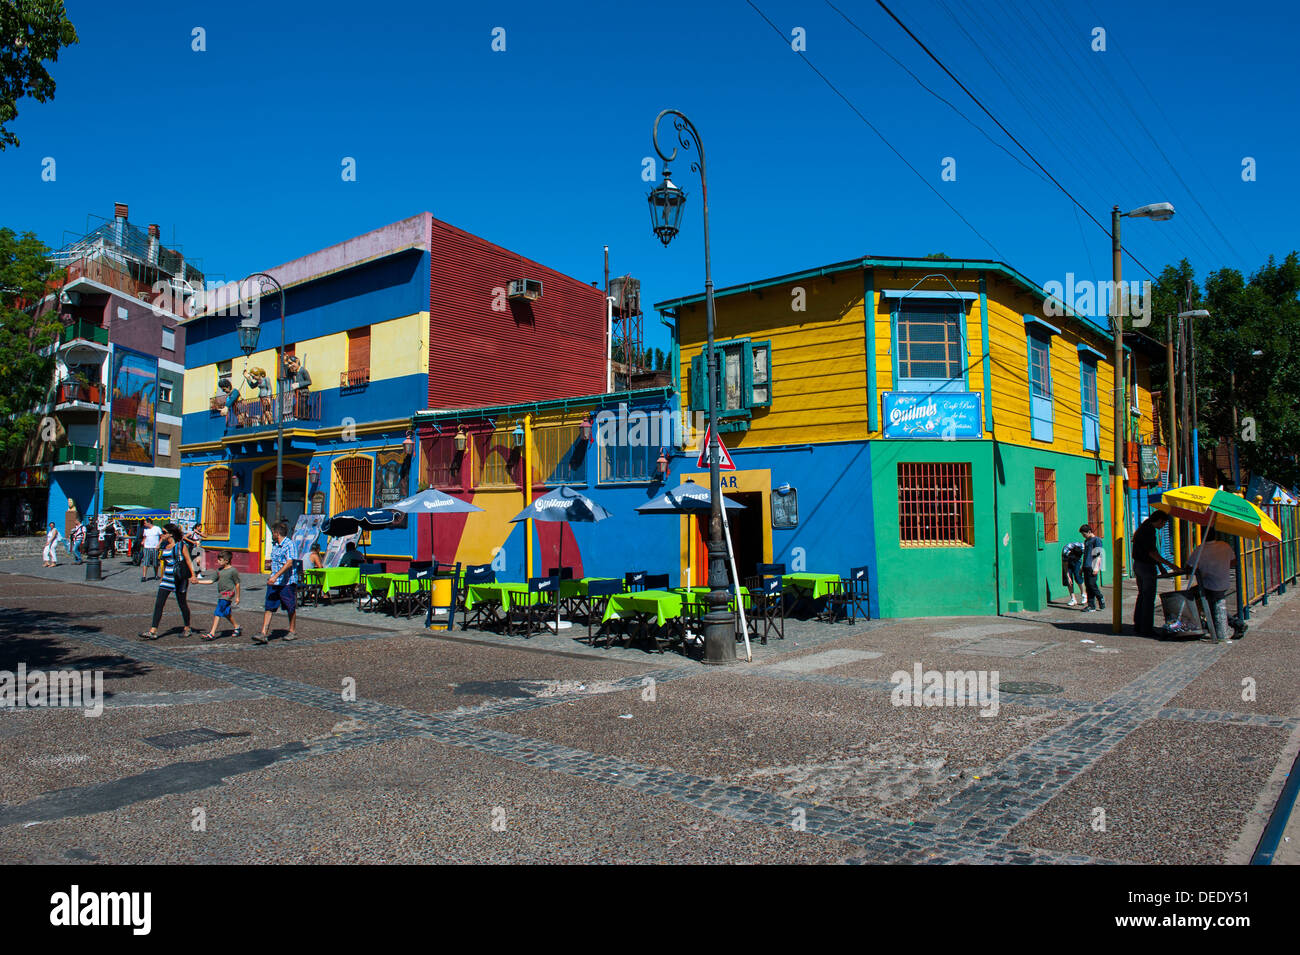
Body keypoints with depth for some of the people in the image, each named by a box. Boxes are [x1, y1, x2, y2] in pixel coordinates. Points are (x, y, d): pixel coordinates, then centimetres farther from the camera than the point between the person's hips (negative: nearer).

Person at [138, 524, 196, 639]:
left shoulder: (180, 545, -7)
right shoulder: (165, 546, 10)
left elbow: (188, 560, -7)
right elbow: (164, 562, 20)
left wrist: (192, 575, -11)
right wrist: (162, 577, 21)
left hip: (179, 578, -6)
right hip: (167, 578, 6)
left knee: (182, 603, 5)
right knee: (159, 603, -3)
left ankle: (187, 629, 20)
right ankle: (153, 631, -3)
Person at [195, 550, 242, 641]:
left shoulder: (233, 571, -9)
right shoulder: (219, 570, 11)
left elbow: (237, 584, -5)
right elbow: (212, 581, 14)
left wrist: (237, 597, -3)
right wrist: (198, 581, 8)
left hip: (228, 594, -8)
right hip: (221, 594, 8)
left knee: (218, 613, -12)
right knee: (226, 613, 15)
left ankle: (212, 633, -13)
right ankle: (237, 627, 32)